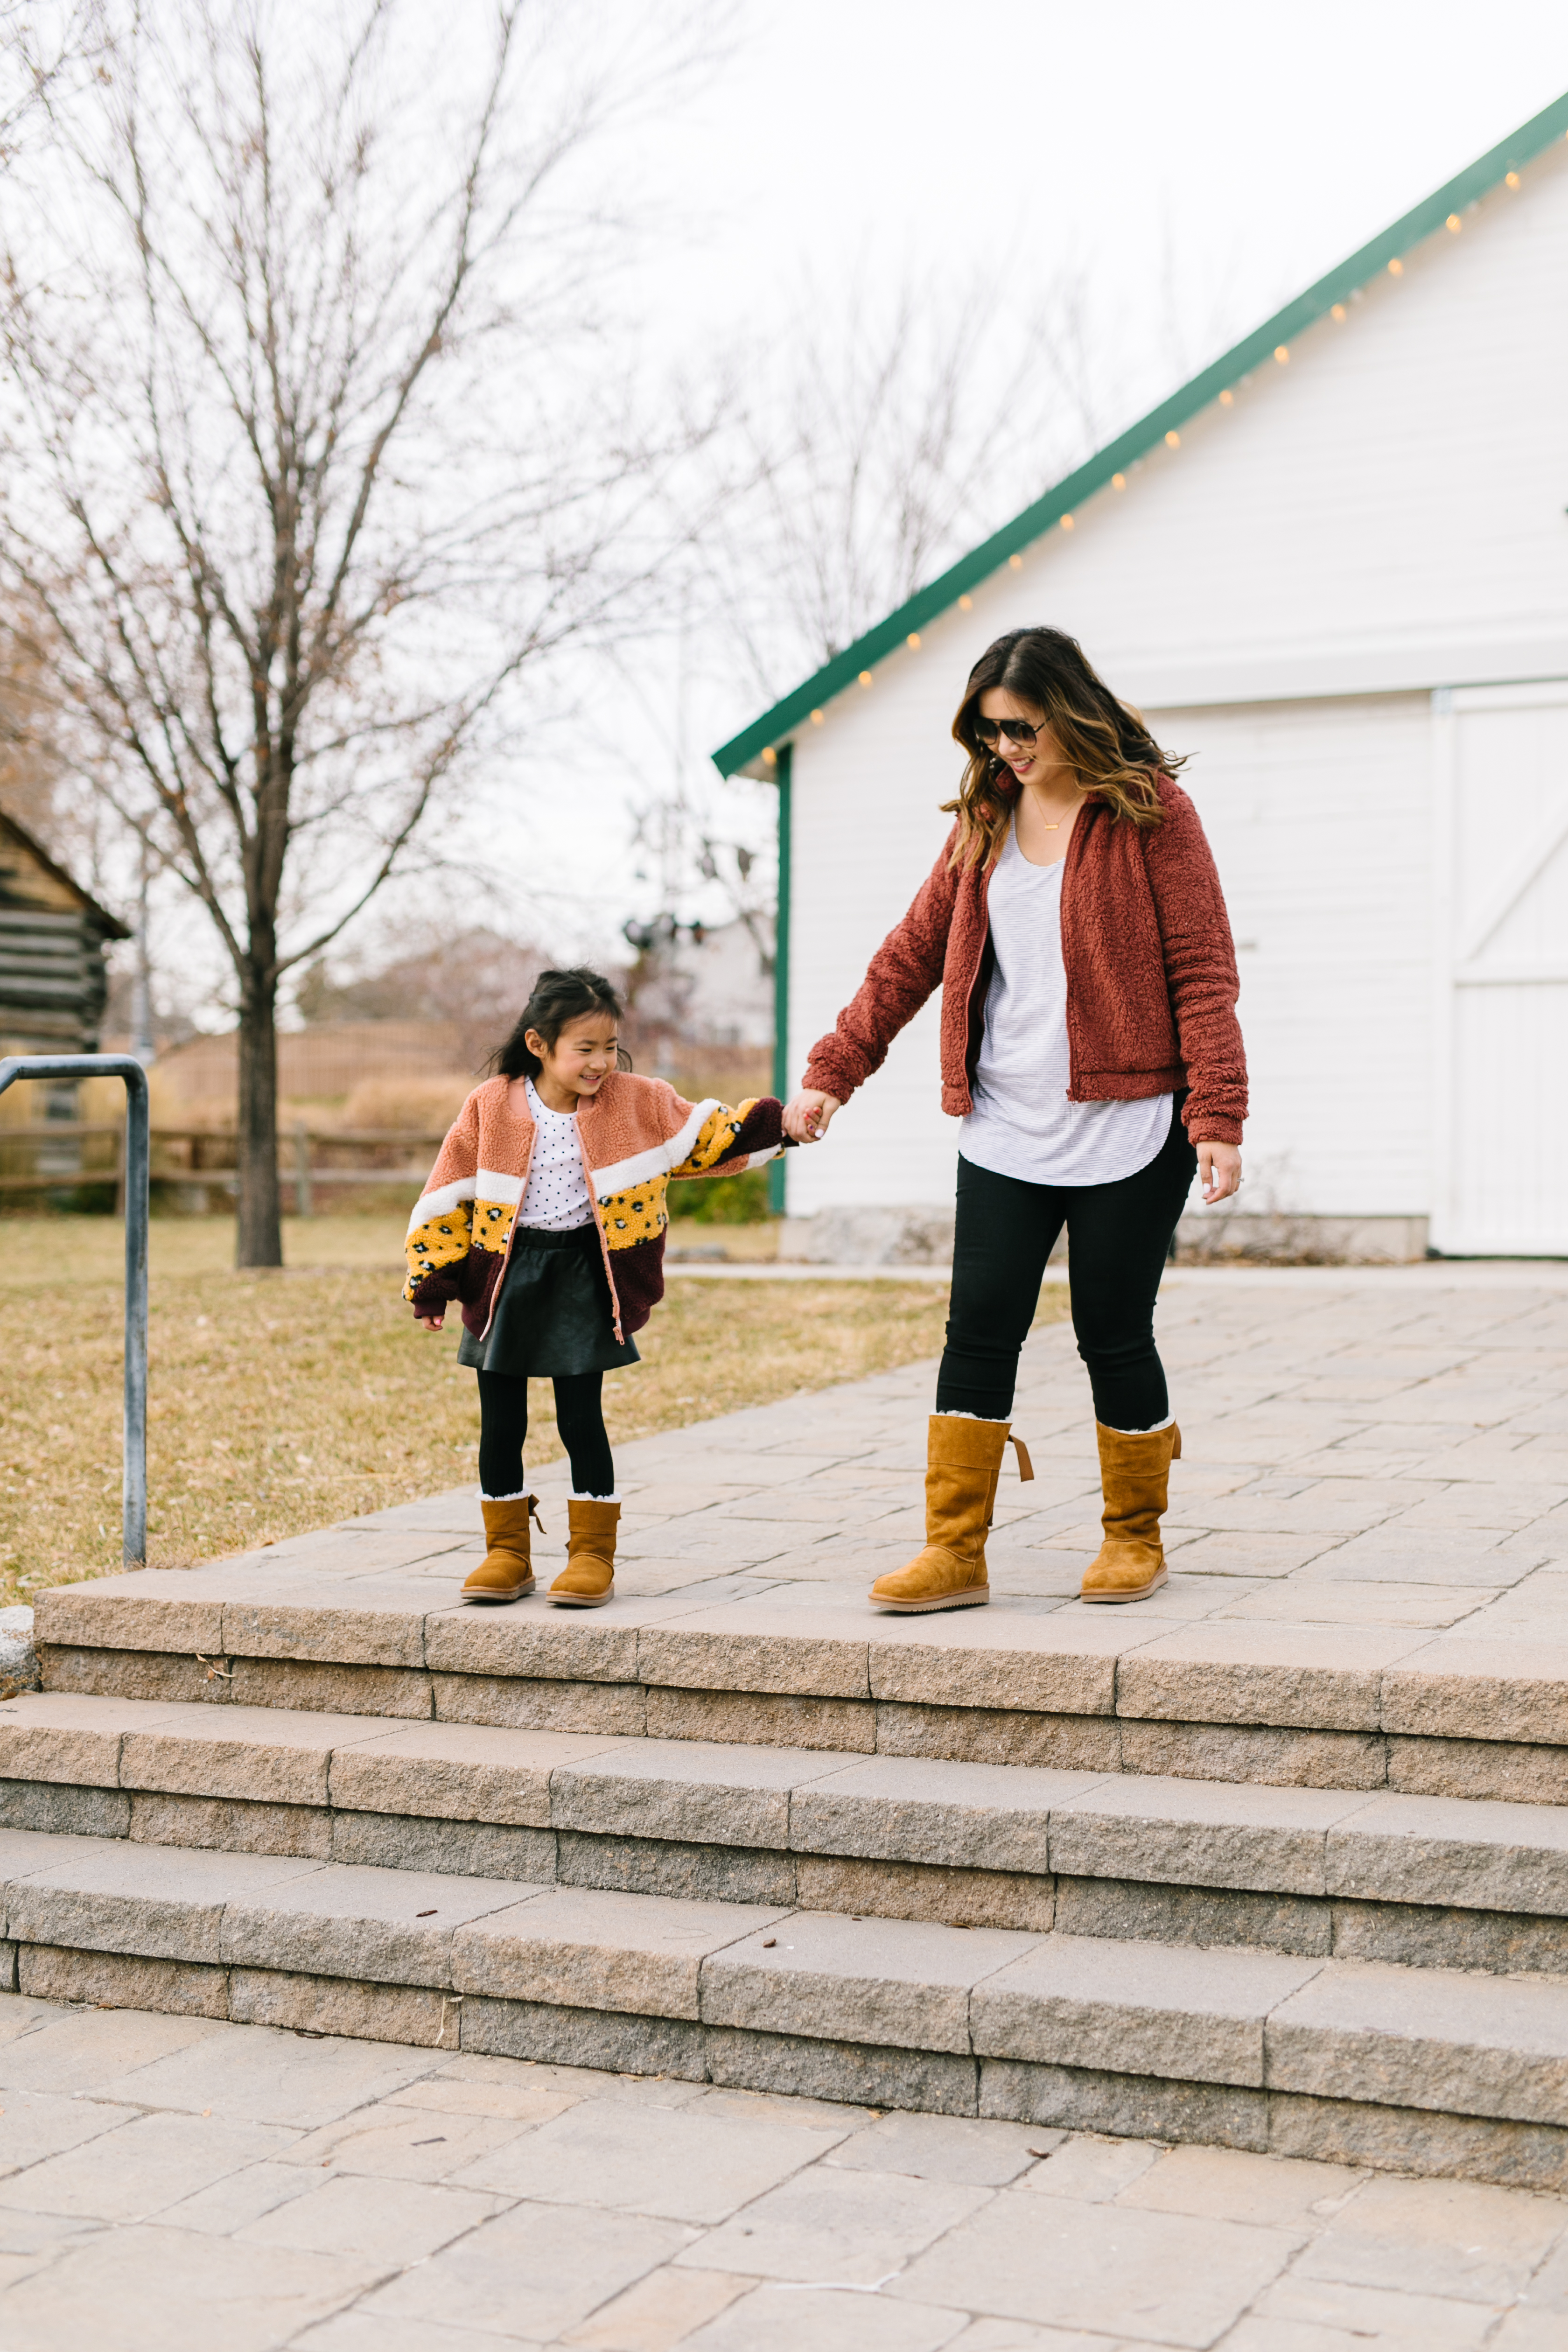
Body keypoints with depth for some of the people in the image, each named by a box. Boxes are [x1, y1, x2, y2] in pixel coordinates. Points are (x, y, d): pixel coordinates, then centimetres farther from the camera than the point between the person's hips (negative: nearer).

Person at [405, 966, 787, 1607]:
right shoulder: (491, 1107, -5)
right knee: (501, 1422, 5)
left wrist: (772, 1125, -14)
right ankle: (508, 1553, 17)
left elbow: (705, 1135, 1)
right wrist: (431, 1286, 1)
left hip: (584, 1273, -1)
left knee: (581, 1417, 0)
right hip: (506, 1276, 1)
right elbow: (450, 1195, 1)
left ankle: (593, 1554, 11)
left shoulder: (635, 1102, -2)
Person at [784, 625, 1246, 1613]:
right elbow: (912, 956, 15)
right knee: (979, 1331, 0)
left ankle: (1136, 1538, 22)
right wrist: (833, 1070, 9)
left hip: (1127, 1125, -5)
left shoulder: (1149, 810, -5)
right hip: (1005, 1128, 5)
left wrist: (1218, 1117, -16)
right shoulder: (985, 818, 11)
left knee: (1114, 1334, 3)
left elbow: (1204, 970, -8)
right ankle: (955, 1553, 5)